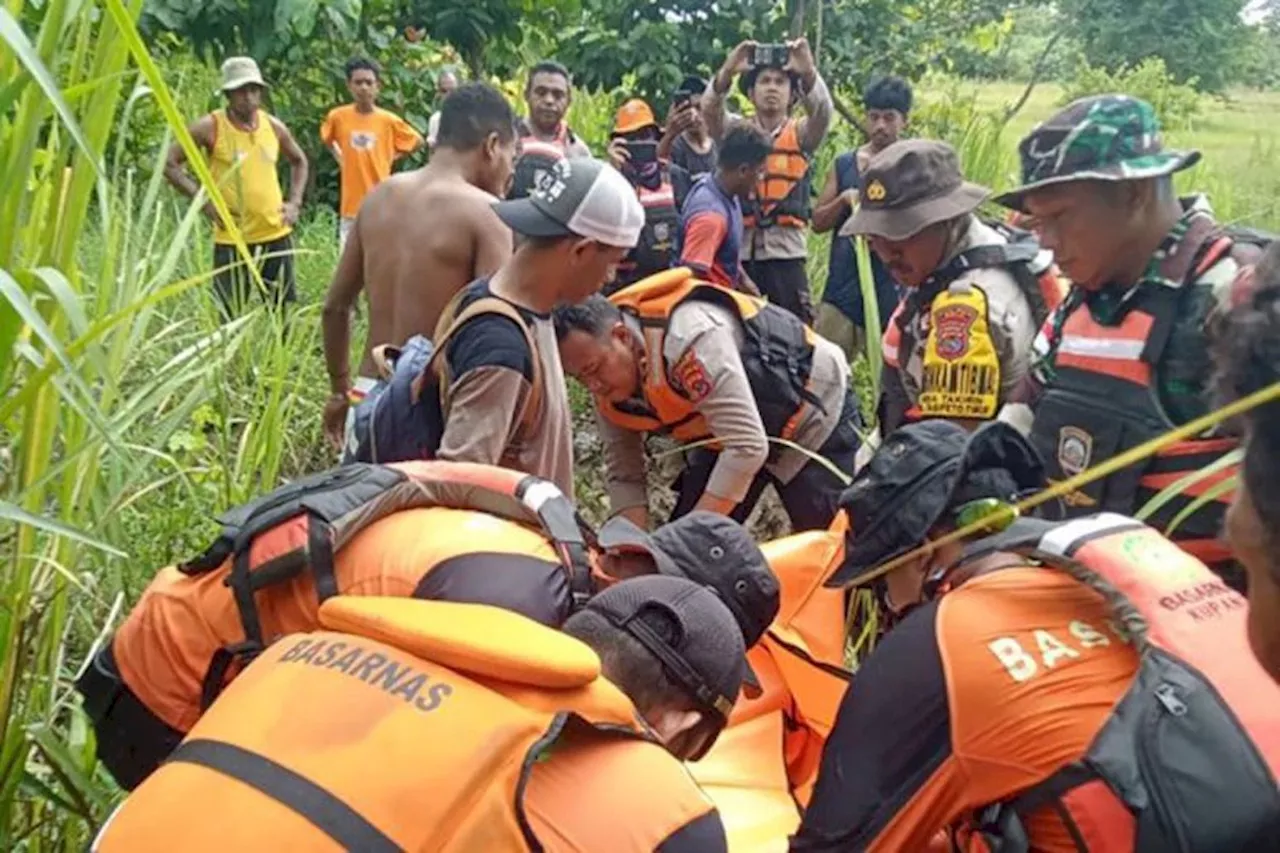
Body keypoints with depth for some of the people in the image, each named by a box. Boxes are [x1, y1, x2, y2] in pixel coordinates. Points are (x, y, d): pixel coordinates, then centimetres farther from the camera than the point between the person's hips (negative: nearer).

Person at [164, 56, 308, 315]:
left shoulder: (274, 126, 4)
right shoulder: (211, 127, -8)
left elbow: (299, 161, 22)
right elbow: (169, 162, -5)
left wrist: (295, 202, 8)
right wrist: (204, 200, -12)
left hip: (276, 236, 4)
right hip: (233, 240, -4)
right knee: (228, 318, -1)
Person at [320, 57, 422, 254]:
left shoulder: (389, 120, -6)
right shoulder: (337, 117, -3)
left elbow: (417, 142, 9)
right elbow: (326, 139, 20)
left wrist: (392, 157, 3)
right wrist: (339, 157, 9)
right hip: (351, 206, 1)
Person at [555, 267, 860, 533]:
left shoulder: (688, 337, -39)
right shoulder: (606, 381, -14)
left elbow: (746, 448, -38)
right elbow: (623, 473, -6)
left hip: (814, 406, -7)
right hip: (728, 435, 7)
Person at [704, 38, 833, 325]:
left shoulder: (800, 135, 9)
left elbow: (822, 111, -11)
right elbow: (710, 108, -8)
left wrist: (808, 72, -31)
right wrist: (728, 71, -28)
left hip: (785, 250, -1)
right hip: (739, 248, 1)